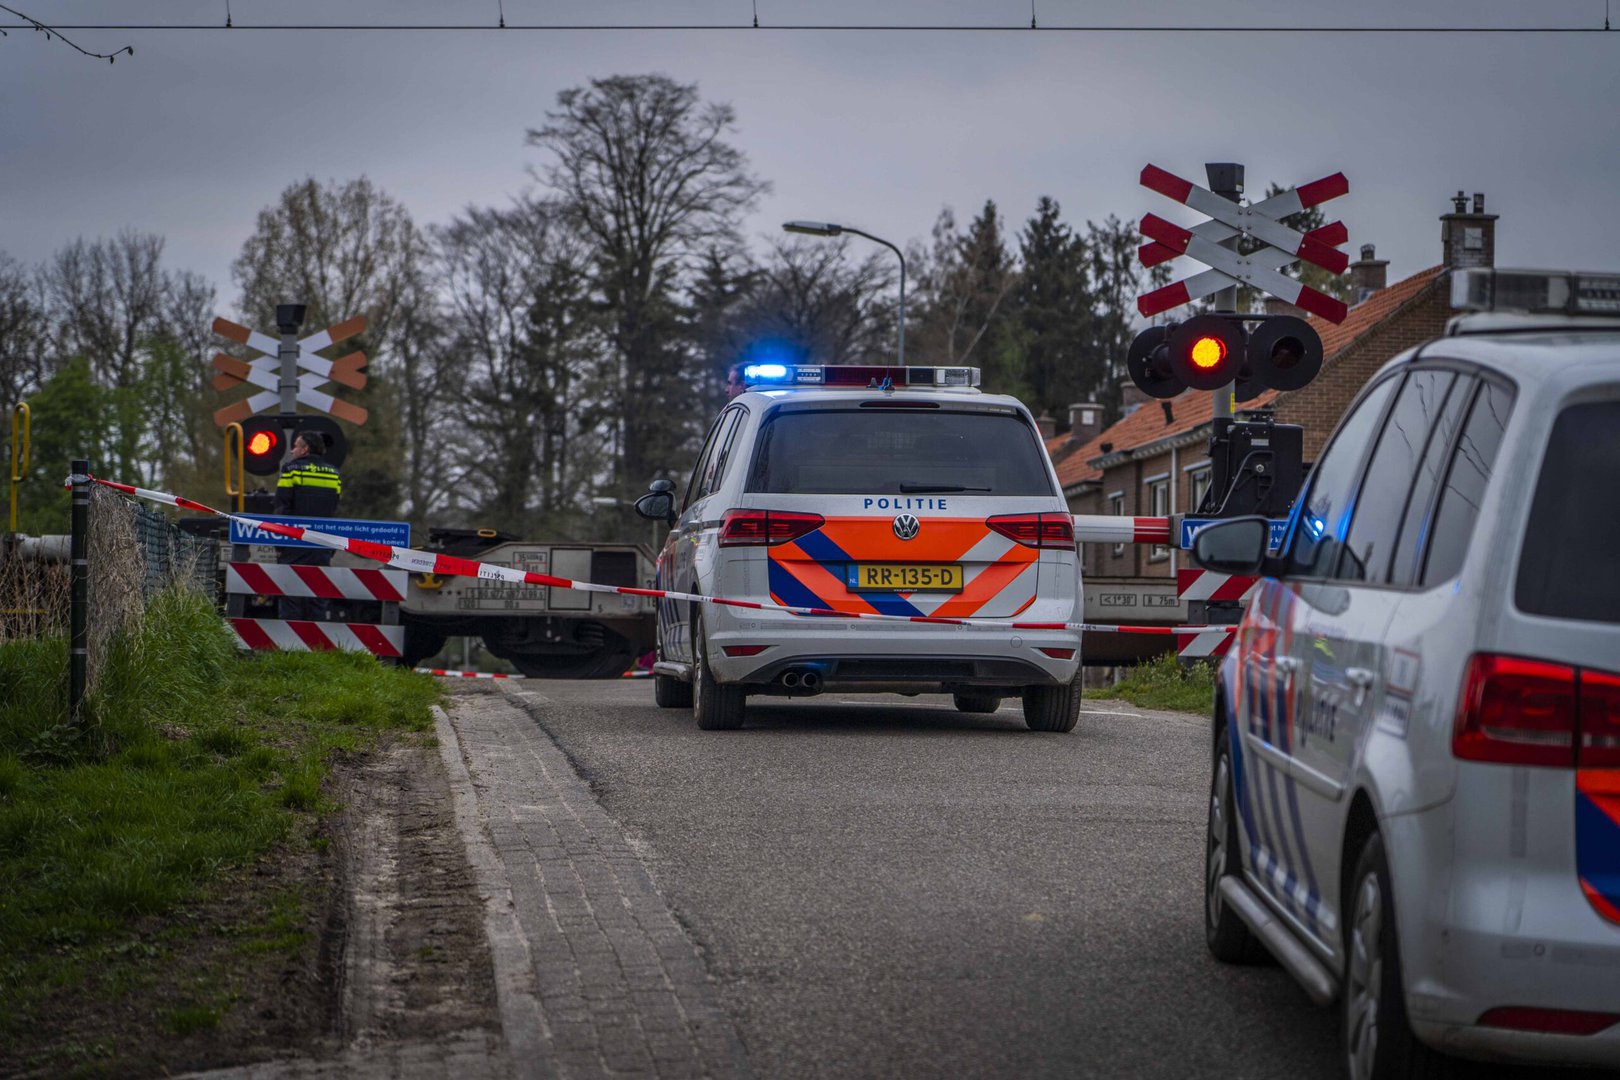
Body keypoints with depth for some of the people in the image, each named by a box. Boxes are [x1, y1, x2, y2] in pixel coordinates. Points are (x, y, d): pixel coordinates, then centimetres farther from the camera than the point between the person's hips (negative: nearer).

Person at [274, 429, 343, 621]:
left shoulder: (291, 469, -4)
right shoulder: (335, 475, 10)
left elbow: (282, 509, -6)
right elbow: (335, 513, 11)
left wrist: (279, 544, -3)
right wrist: (331, 551, 13)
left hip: (294, 545, -4)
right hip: (322, 550, 4)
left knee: (290, 600, -3)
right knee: (318, 601, 6)